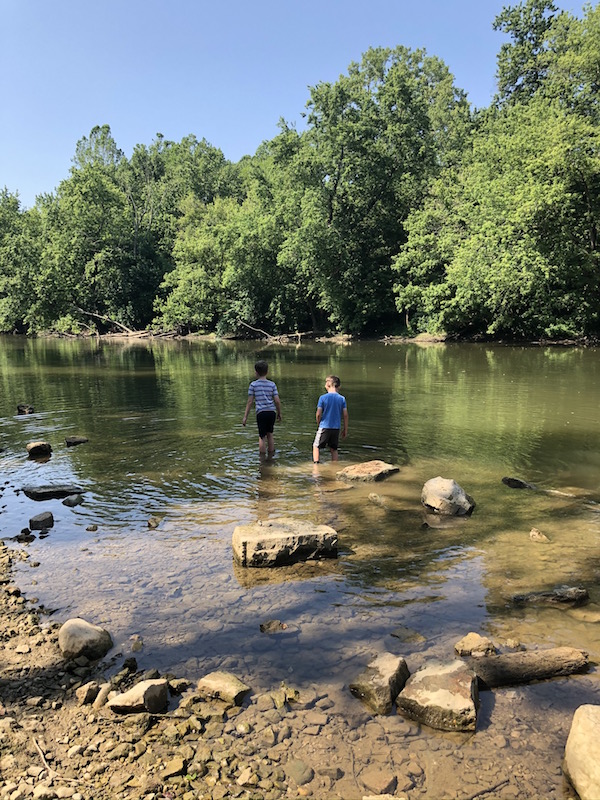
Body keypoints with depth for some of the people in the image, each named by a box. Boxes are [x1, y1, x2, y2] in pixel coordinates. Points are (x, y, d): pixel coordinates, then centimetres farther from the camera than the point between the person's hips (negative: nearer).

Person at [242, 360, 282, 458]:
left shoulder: (253, 385, 1)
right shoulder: (272, 384, 8)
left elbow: (250, 402, 0)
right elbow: (277, 401, 3)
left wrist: (245, 417, 4)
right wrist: (279, 414, 16)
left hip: (261, 412, -3)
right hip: (272, 411, 3)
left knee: (262, 437, 2)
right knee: (269, 434, 17)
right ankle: (271, 457, 23)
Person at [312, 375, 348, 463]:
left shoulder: (323, 397, -9)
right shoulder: (342, 398, -2)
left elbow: (318, 414, -8)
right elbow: (345, 415, -1)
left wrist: (319, 424, 10)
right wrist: (345, 429, 8)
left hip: (324, 427, -3)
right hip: (336, 428, 3)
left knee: (316, 446, 10)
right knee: (334, 449, 14)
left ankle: (316, 464, 0)